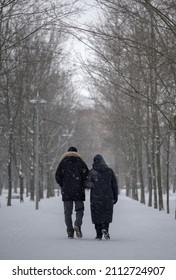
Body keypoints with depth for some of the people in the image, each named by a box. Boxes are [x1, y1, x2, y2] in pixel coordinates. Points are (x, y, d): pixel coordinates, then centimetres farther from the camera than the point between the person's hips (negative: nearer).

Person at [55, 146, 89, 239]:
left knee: (68, 212, 6)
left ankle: (70, 232, 0)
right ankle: (77, 225, -16)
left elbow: (57, 176, -1)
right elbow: (86, 175, -5)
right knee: (79, 210, 10)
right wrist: (82, 185, 9)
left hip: (66, 191, 0)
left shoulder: (63, 162, 4)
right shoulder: (80, 162, 3)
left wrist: (63, 186, 12)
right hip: (79, 192, 0)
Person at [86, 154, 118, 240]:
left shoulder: (92, 172, -3)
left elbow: (88, 184, -12)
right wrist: (115, 197, 10)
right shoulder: (109, 171, 3)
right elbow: (114, 185, 4)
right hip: (108, 197, 1)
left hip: (95, 197, -1)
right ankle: (105, 228, -13)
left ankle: (99, 234, 5)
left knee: (97, 214, 8)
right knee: (107, 213, 11)